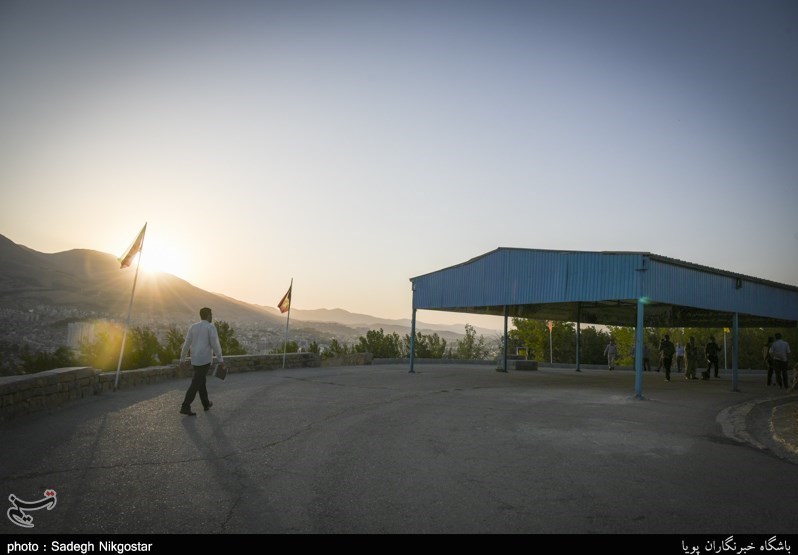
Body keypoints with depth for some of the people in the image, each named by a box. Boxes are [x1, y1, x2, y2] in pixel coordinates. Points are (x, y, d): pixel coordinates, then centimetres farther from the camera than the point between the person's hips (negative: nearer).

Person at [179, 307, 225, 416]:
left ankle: (206, 404, 29)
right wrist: (221, 360, -9)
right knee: (195, 384, -7)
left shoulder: (193, 327, 7)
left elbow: (186, 344, 7)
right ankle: (185, 407, -12)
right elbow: (215, 345, -15)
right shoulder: (211, 327, -10)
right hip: (205, 360, -6)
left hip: (195, 360, 7)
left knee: (201, 381, 20)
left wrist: (182, 360, 12)